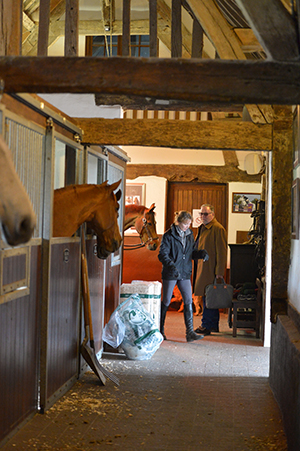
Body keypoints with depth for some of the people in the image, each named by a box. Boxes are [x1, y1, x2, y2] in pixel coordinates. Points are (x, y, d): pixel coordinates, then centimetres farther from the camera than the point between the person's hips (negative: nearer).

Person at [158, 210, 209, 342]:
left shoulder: (189, 235, 9)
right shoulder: (168, 235, -9)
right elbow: (162, 254, -13)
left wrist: (201, 253, -4)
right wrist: (171, 266, -29)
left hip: (185, 273, 5)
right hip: (170, 274, -5)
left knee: (188, 301, -4)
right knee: (166, 302, 6)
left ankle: (190, 332, -2)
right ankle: (159, 330, 21)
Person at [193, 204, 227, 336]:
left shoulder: (218, 229, -13)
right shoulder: (202, 228, 16)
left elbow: (221, 252, -17)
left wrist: (219, 273, -19)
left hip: (211, 269, -9)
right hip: (202, 268, 9)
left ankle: (207, 326, 1)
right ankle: (214, 325, 22)